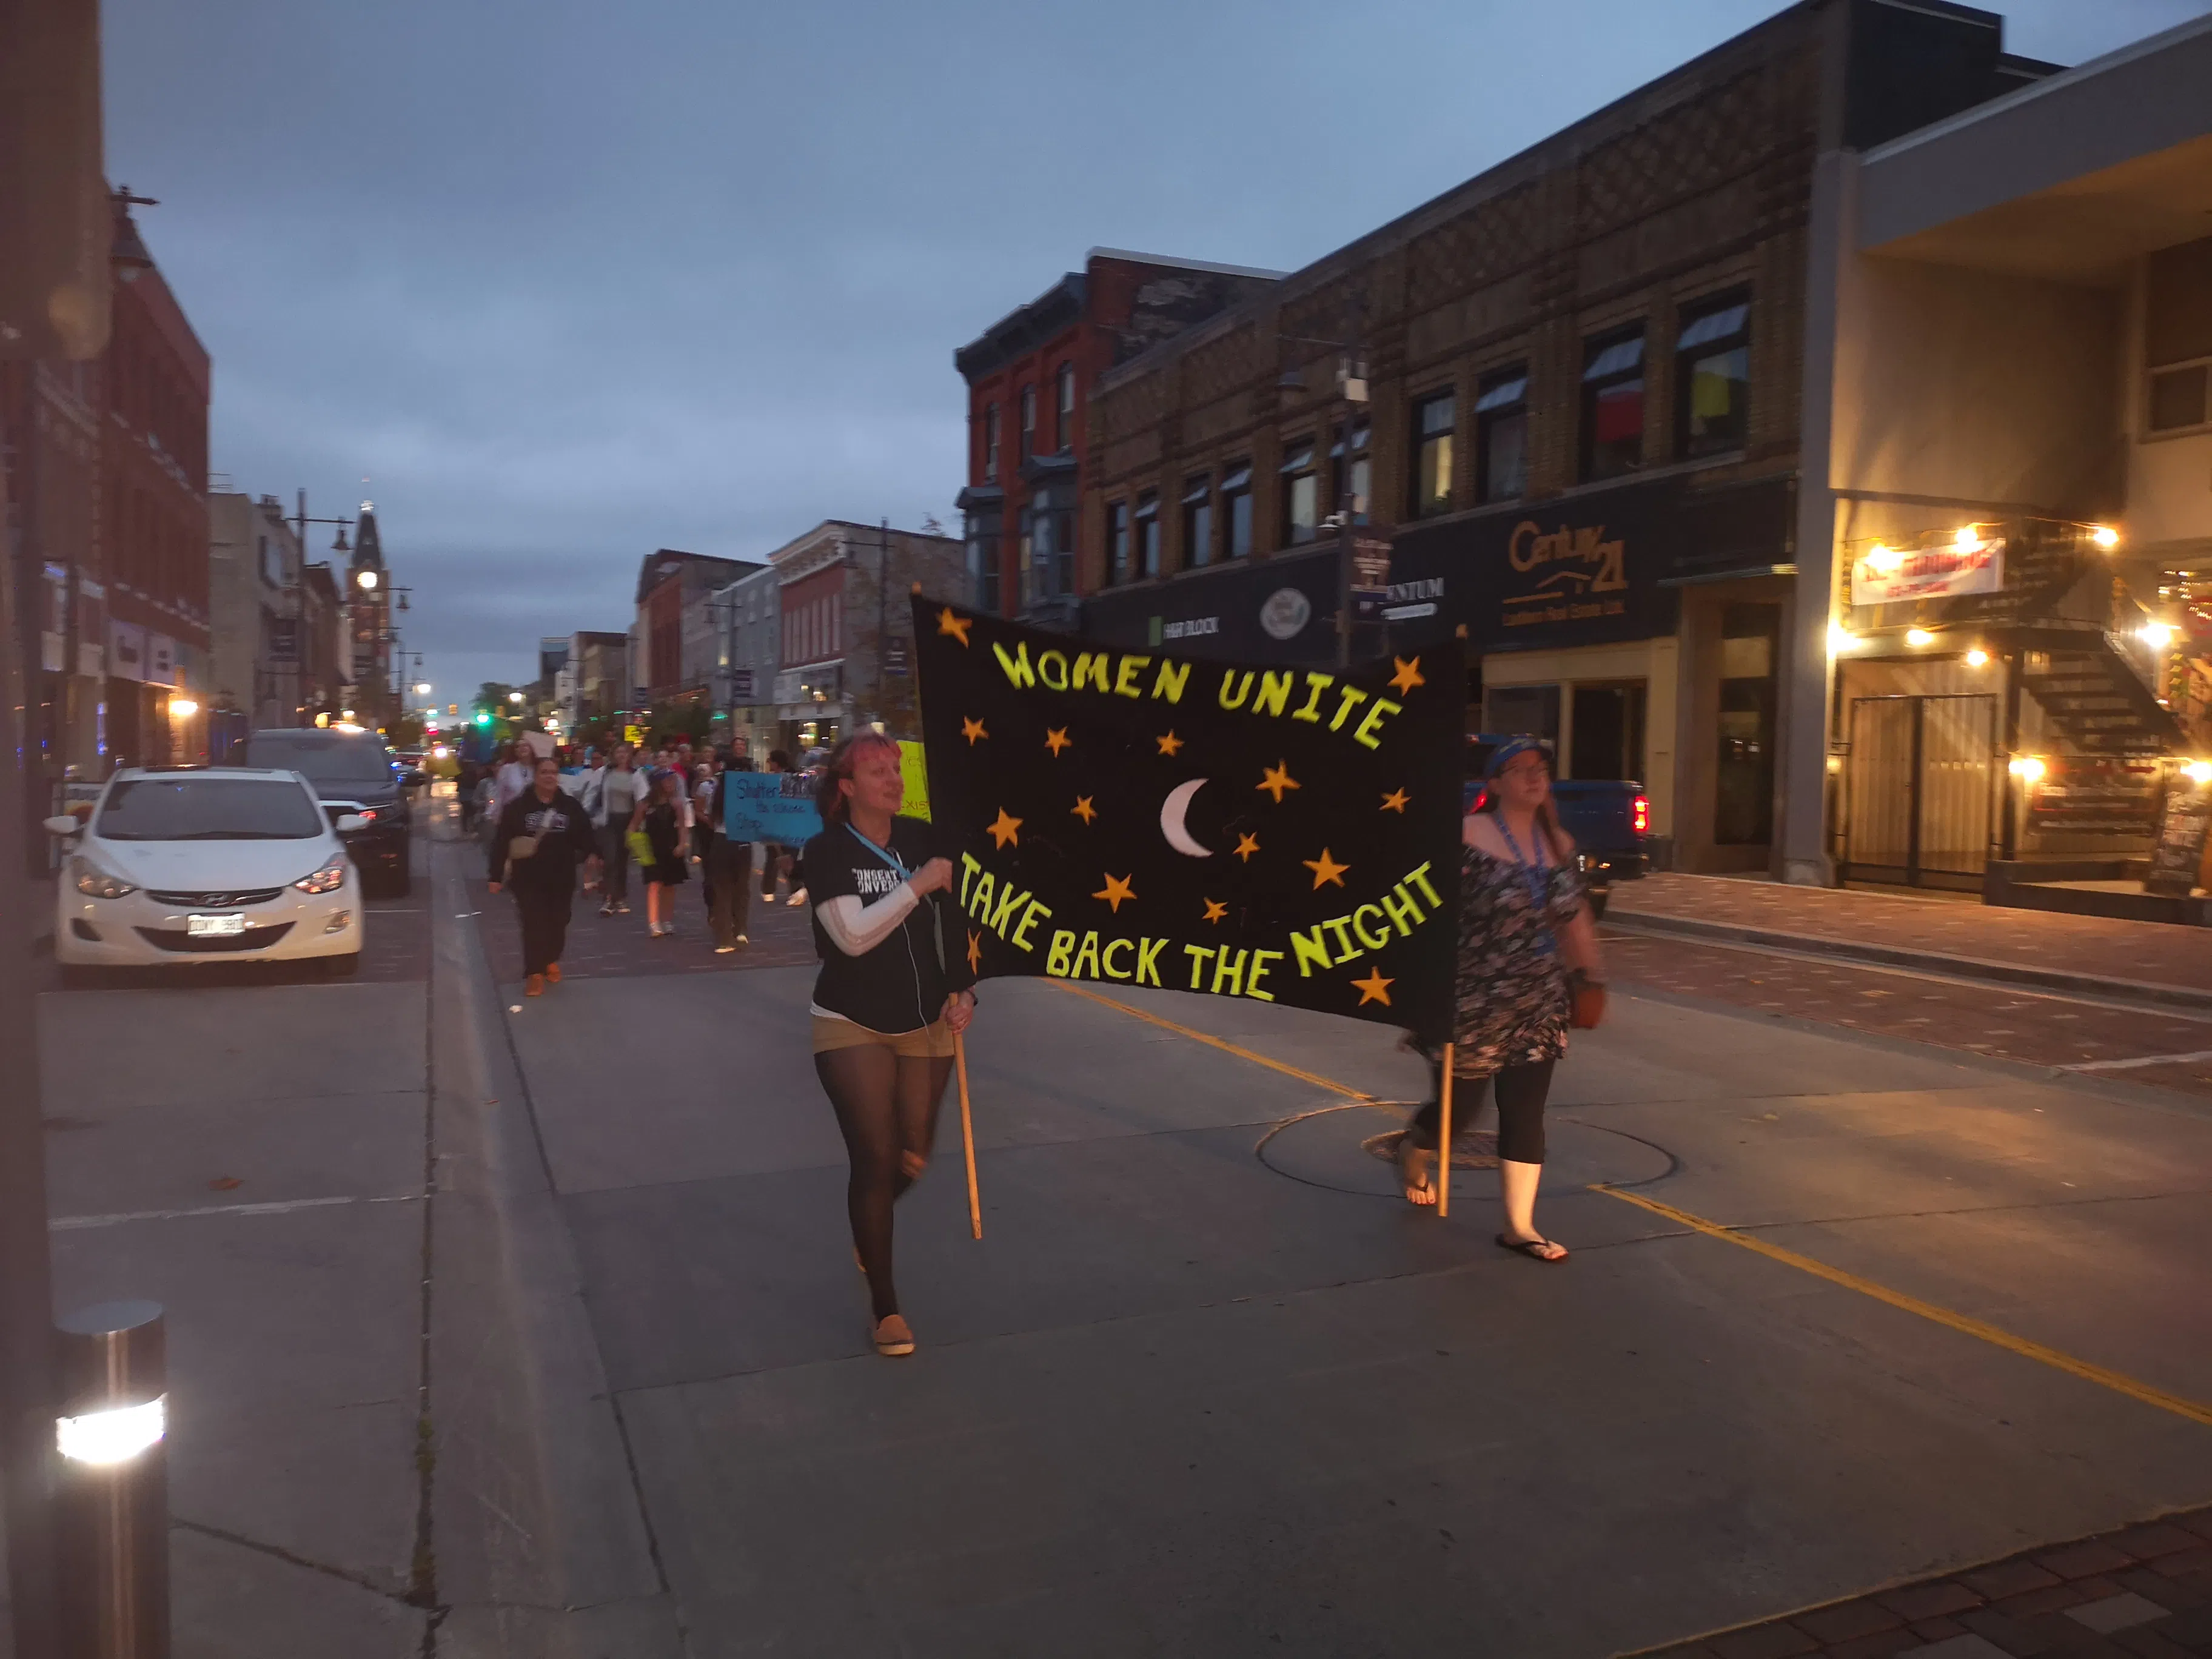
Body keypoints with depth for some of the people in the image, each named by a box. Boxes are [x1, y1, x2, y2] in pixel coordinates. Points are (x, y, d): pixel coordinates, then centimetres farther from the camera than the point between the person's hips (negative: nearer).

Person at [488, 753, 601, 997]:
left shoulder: (571, 806, 1)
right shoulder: (517, 807, -5)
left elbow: (585, 834, 1)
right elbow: (501, 842, -4)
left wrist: (591, 854, -21)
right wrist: (496, 875, -6)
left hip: (562, 877, 2)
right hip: (528, 878, -2)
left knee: (558, 923, 11)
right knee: (533, 924, -7)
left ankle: (551, 960, 36)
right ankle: (534, 973, 1)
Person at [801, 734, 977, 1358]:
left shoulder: (924, 838, -1)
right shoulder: (827, 852, -12)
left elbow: (956, 920, 9)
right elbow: (853, 935, -23)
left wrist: (962, 990, -1)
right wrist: (917, 886, -25)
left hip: (925, 1026, 4)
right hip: (852, 1027, -4)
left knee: (913, 1159, 11)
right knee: (876, 1160, -6)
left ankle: (868, 1228, 45)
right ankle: (886, 1308, 10)